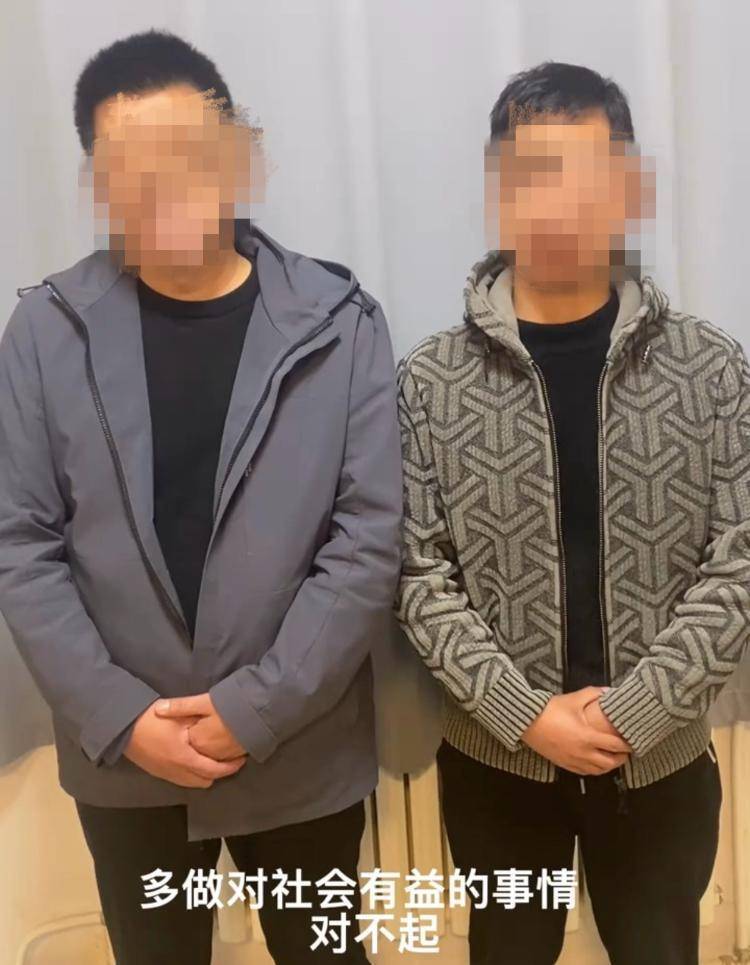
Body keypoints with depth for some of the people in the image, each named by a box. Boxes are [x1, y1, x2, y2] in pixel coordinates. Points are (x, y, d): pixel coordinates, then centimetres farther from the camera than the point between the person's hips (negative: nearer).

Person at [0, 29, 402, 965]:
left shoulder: (338, 323, -9)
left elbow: (370, 540, -11)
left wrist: (257, 709, -15)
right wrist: (118, 716, -12)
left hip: (304, 753, 0)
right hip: (120, 758, 1)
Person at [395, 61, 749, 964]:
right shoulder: (428, 380, -8)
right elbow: (418, 571, -9)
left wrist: (633, 711, -17)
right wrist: (525, 713, -17)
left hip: (662, 759, 1)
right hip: (495, 760, 0)